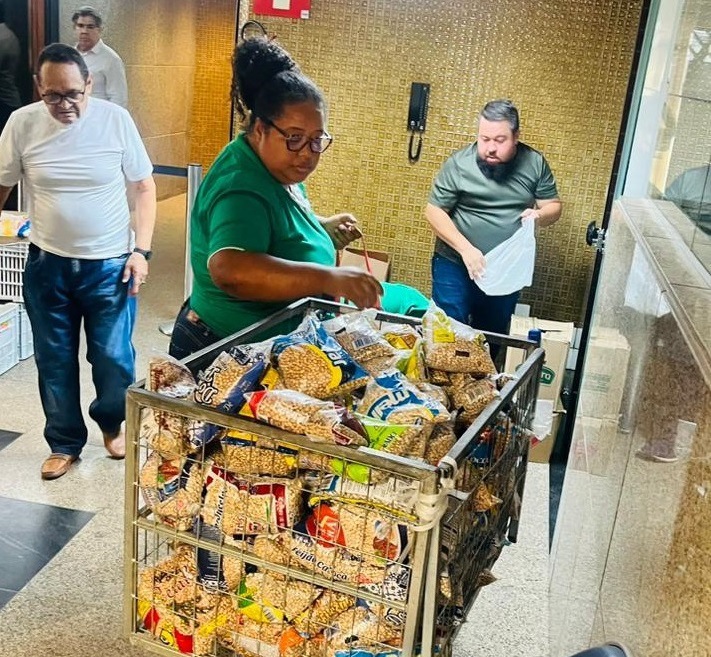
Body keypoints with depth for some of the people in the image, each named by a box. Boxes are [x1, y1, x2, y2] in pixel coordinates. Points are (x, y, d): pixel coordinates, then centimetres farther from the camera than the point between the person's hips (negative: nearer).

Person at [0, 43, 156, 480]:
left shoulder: (116, 119, -9)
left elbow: (145, 187, -2)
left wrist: (141, 250, -9)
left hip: (110, 265, -1)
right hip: (47, 265, 2)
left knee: (114, 358, 5)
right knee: (55, 361, 11)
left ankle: (112, 423, 35)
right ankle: (65, 443, 31)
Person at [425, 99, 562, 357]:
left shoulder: (535, 164, -4)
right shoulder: (458, 164, -13)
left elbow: (553, 206, 4)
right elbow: (434, 211, -11)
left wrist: (539, 215, -20)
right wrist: (465, 249, -23)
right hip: (455, 266, -3)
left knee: (491, 337, 17)